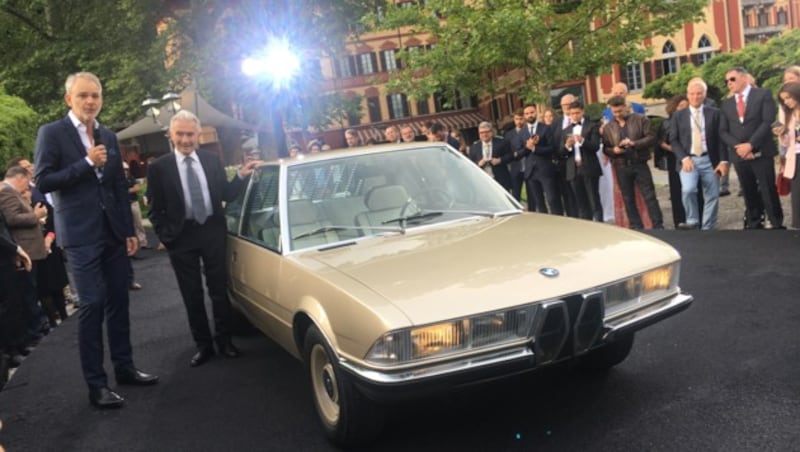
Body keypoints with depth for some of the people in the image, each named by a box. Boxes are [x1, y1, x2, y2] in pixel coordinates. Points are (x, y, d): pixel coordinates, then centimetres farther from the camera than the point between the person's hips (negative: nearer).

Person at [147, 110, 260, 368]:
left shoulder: (212, 161, 3)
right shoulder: (159, 168, -3)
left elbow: (226, 196, 6)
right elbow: (156, 210, -1)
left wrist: (241, 176, -7)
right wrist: (165, 236, -8)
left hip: (213, 232, 1)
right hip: (182, 237, -1)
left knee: (219, 289, 10)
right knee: (192, 295, 8)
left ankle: (224, 340, 24)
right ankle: (203, 345, 21)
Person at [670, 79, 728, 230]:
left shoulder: (714, 113, 7)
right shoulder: (679, 115, 7)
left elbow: (720, 138, 4)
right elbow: (674, 140, 3)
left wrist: (723, 161, -6)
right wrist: (684, 158, -11)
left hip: (709, 160, 1)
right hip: (689, 160, -1)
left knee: (712, 196, 3)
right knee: (688, 189, -24)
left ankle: (707, 229, 14)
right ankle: (692, 221, -6)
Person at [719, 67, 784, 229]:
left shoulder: (763, 94, 2)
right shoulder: (726, 103, 13)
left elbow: (768, 122, -9)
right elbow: (723, 131, 8)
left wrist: (750, 144, -16)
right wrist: (738, 147, -9)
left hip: (761, 152, -4)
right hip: (739, 155, 4)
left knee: (768, 191, -1)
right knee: (749, 193, 8)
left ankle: (776, 225, 8)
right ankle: (754, 225, 14)